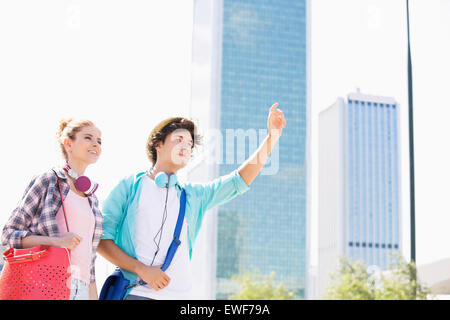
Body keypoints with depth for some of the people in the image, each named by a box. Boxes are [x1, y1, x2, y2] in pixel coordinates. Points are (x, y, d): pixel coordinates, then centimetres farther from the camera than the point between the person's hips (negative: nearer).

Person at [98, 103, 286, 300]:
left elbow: (239, 181, 11)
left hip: (180, 294, 4)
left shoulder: (193, 196, 18)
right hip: (136, 292, -3)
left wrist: (272, 138, 2)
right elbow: (101, 239, 1)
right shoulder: (130, 187, 7)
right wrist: (142, 269, -12)